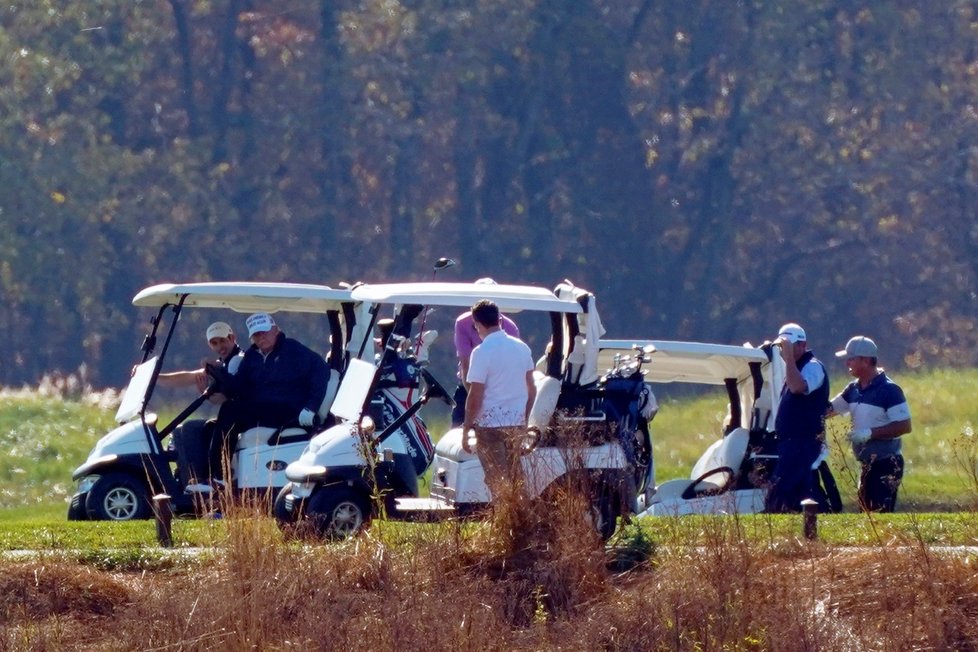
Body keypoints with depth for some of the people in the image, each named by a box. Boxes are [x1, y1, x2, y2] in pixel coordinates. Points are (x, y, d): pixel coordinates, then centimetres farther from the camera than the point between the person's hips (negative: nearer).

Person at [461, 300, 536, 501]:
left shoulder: (482, 352, -13)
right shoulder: (522, 348, 6)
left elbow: (475, 396, -14)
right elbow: (531, 390, 13)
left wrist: (466, 429, -7)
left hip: (490, 424, -6)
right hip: (517, 422, 6)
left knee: (497, 483, -3)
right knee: (515, 480, 13)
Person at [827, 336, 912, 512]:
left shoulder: (889, 390, -15)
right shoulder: (854, 389, 9)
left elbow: (904, 426, -19)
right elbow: (830, 409, 20)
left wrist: (870, 433, -22)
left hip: (887, 464, -9)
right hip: (868, 463, 9)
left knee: (882, 512, -13)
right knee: (867, 509, 11)